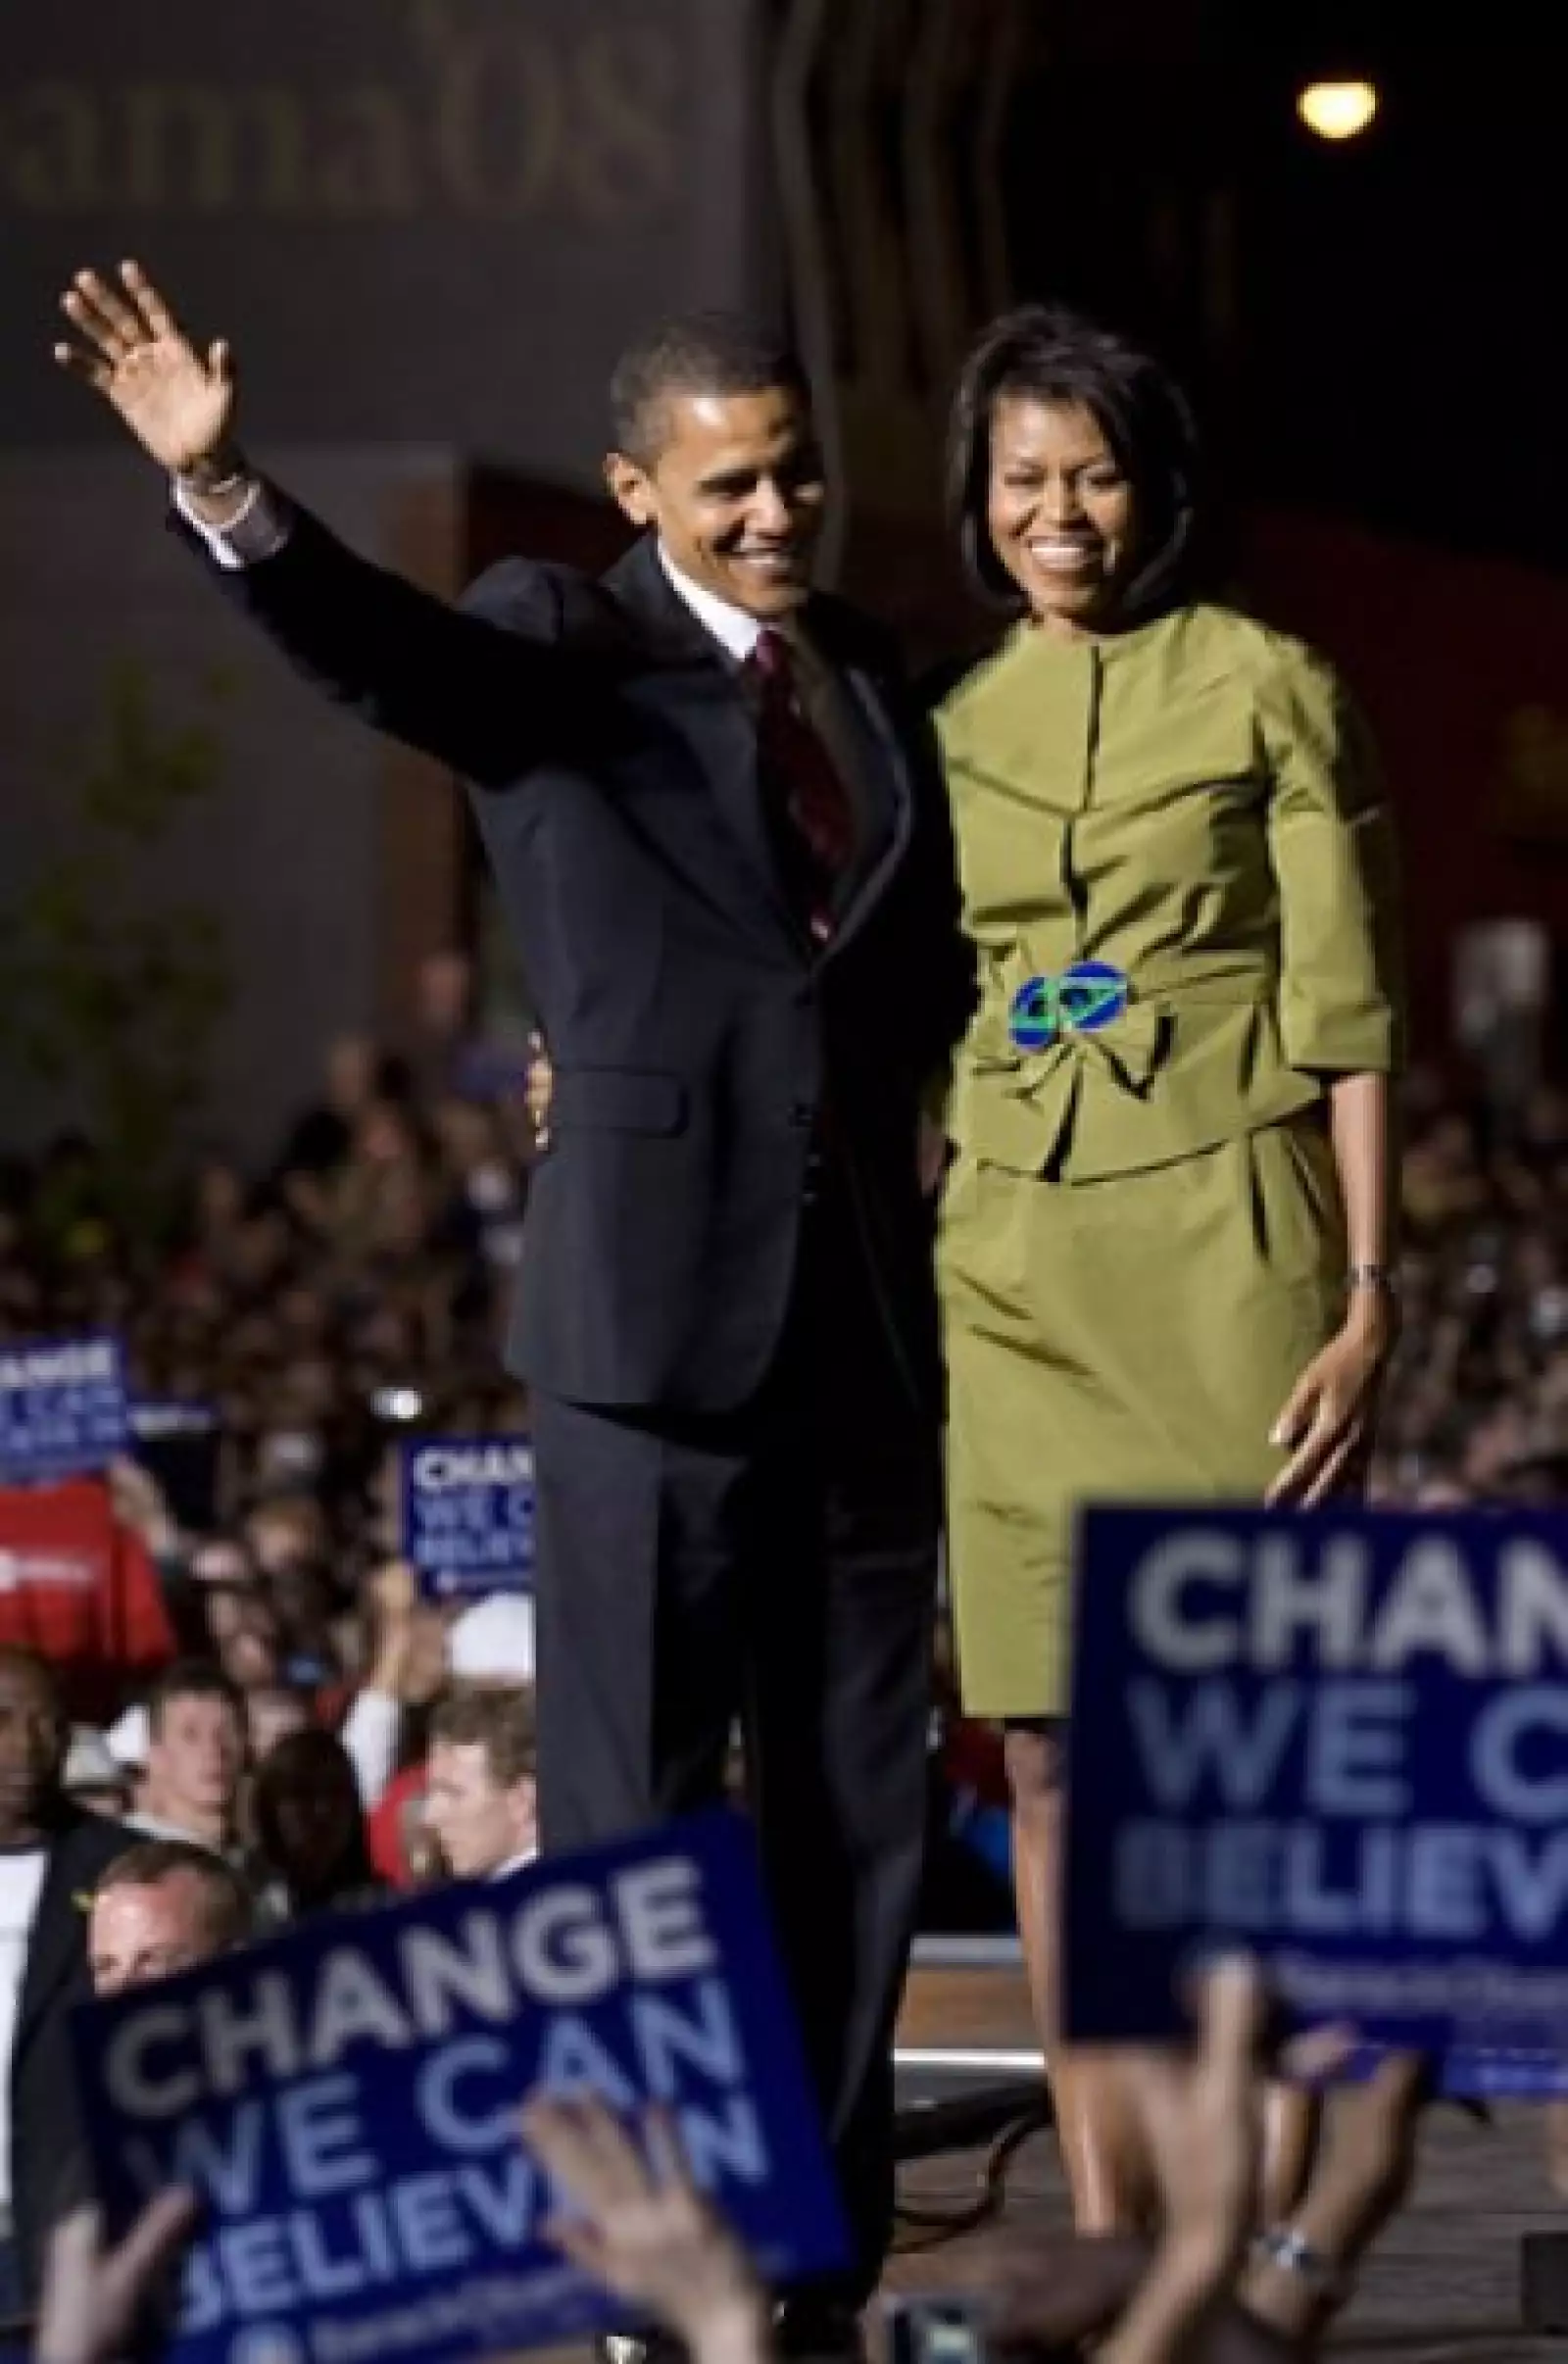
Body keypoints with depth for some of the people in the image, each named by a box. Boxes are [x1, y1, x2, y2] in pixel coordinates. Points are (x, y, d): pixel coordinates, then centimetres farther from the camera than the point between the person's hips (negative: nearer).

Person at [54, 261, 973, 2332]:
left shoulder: (867, 675, 13)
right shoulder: (565, 650, -4)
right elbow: (376, 645, -24)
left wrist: (879, 1078, 4)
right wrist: (220, 488, -43)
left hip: (863, 1305, 6)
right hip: (654, 1298, -6)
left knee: (858, 1808, 10)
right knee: (631, 1804, -3)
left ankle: (826, 2261, 19)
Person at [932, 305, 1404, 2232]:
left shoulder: (1264, 689, 1)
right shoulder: (951, 721, 14)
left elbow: (1347, 1020, -2)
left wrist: (1367, 1294, -10)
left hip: (1223, 1245, -4)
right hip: (1014, 1259, 4)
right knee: (1055, 1764, 2)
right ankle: (1103, 2242, 6)